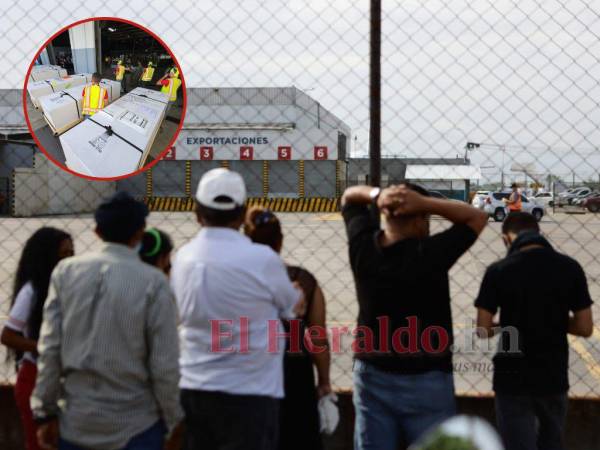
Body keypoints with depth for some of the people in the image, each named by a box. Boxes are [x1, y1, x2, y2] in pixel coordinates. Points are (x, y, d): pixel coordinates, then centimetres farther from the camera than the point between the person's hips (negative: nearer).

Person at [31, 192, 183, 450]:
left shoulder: (66, 271, -1)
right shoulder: (153, 282, -10)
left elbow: (49, 349, -2)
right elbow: (164, 365, -10)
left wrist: (46, 412, 6)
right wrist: (172, 421, 3)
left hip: (75, 424, 3)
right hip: (135, 427, -3)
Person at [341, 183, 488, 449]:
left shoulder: (363, 248, -4)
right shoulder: (431, 254, -17)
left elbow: (349, 196, 14)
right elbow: (477, 217, -4)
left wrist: (377, 195, -8)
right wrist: (425, 203, -15)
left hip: (372, 379, 4)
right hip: (426, 384, -4)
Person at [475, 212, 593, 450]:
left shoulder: (498, 271, -12)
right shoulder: (570, 268, -5)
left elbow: (483, 330, -9)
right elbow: (585, 328, -2)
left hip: (513, 379, -3)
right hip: (554, 377, 3)